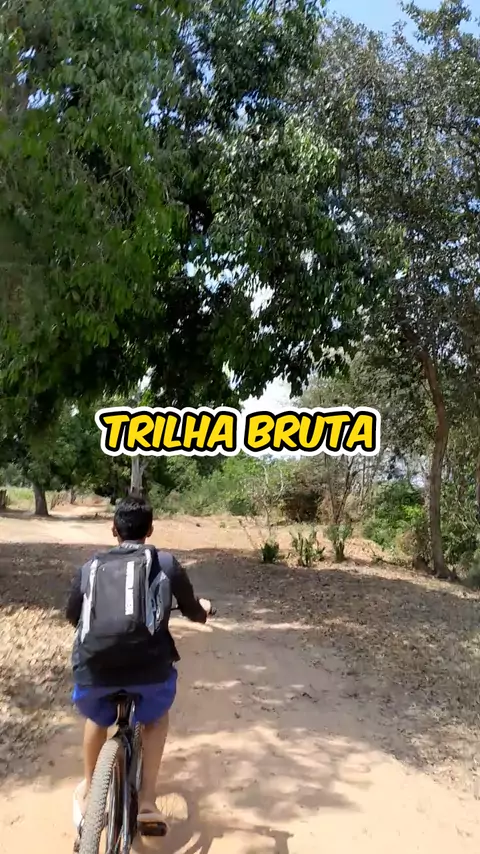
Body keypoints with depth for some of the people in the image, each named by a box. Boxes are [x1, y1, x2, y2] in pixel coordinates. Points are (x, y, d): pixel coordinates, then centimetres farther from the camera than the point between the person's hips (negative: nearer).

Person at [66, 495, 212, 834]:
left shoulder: (91, 566, 17)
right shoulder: (165, 562, 11)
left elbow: (72, 616, 33)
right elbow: (194, 612, 22)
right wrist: (204, 607, 45)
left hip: (93, 666, 2)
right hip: (148, 665, -2)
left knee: (97, 716, 36)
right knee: (156, 715, 32)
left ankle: (88, 790, 47)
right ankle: (147, 803, 24)